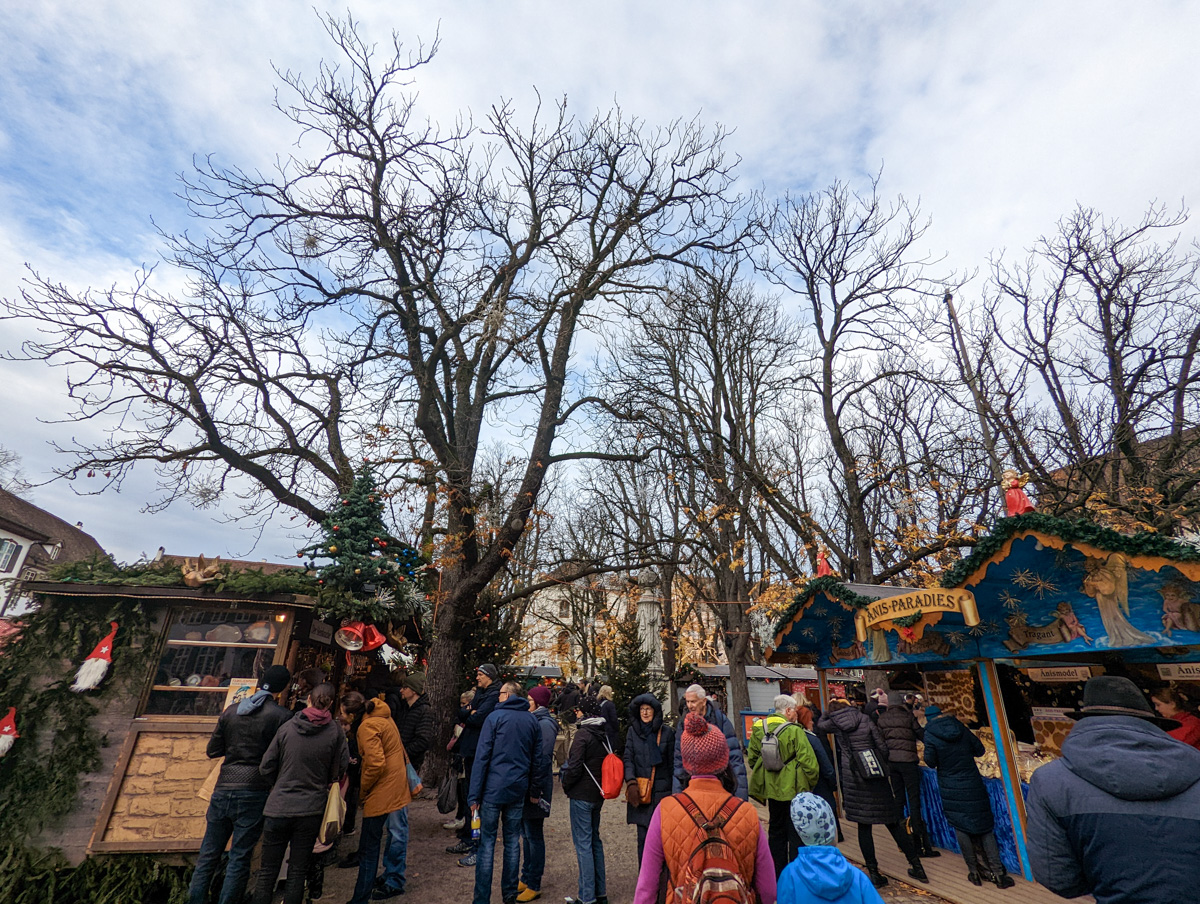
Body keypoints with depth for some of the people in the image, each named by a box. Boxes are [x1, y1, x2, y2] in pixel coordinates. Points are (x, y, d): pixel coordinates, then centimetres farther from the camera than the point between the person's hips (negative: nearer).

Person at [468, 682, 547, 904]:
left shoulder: (495, 717, -9)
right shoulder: (532, 720, 4)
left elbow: (482, 757, -11)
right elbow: (537, 758, 8)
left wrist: (474, 794, -7)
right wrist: (535, 790, 15)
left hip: (494, 788, -4)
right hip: (519, 789, 4)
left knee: (487, 842, 5)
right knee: (512, 840, 15)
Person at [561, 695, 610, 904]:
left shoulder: (583, 734, -18)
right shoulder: (603, 734, 5)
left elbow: (574, 766, -20)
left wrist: (566, 785, -4)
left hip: (581, 794, -8)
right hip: (598, 794, 8)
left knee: (583, 843, 1)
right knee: (594, 839, 18)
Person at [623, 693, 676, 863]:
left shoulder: (667, 732, 1)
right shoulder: (633, 731, 6)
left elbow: (672, 762, 3)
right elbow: (628, 758, 2)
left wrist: (674, 790, -1)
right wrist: (631, 782, -13)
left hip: (662, 791, -2)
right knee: (643, 837, 5)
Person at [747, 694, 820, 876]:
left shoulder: (758, 729, -2)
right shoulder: (794, 731, -19)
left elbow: (752, 758, 5)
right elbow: (809, 762, -18)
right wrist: (810, 783, 0)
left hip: (771, 788, 5)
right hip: (794, 789, -5)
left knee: (776, 831, 18)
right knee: (796, 833, 10)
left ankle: (777, 875, 28)